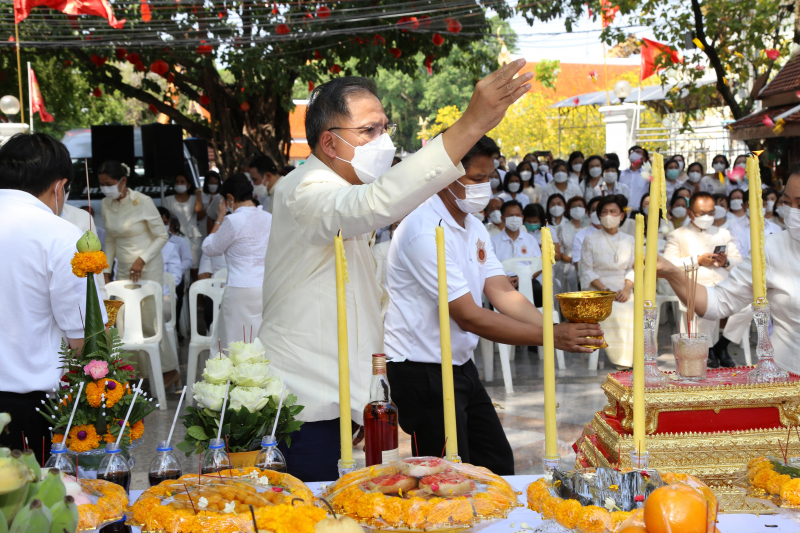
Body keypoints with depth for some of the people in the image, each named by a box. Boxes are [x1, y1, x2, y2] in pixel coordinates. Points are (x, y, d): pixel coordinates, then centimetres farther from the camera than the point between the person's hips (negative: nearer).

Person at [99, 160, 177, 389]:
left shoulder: (142, 202, -12)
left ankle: (170, 370, 10)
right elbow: (110, 240, 15)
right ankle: (142, 371, 10)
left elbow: (162, 236, -8)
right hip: (123, 270, 6)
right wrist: (106, 271, 10)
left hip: (148, 268, -6)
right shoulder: (106, 205, 5)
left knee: (149, 321, -6)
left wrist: (142, 259, -17)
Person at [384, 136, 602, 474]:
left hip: (460, 367, 9)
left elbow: (503, 293, 2)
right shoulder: (425, 231, -22)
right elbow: (469, 317, -25)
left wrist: (558, 327, -15)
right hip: (422, 371, -9)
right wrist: (552, 336, -26)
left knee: (498, 465, 15)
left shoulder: (473, 228, 10)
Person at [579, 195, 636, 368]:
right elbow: (587, 271, 0)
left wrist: (627, 289, -10)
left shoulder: (629, 240, 17)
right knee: (615, 312, -33)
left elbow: (632, 269, 10)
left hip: (623, 292, 3)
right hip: (597, 291, -3)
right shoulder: (591, 240, 7)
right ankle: (621, 360, -24)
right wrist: (605, 290, -13)